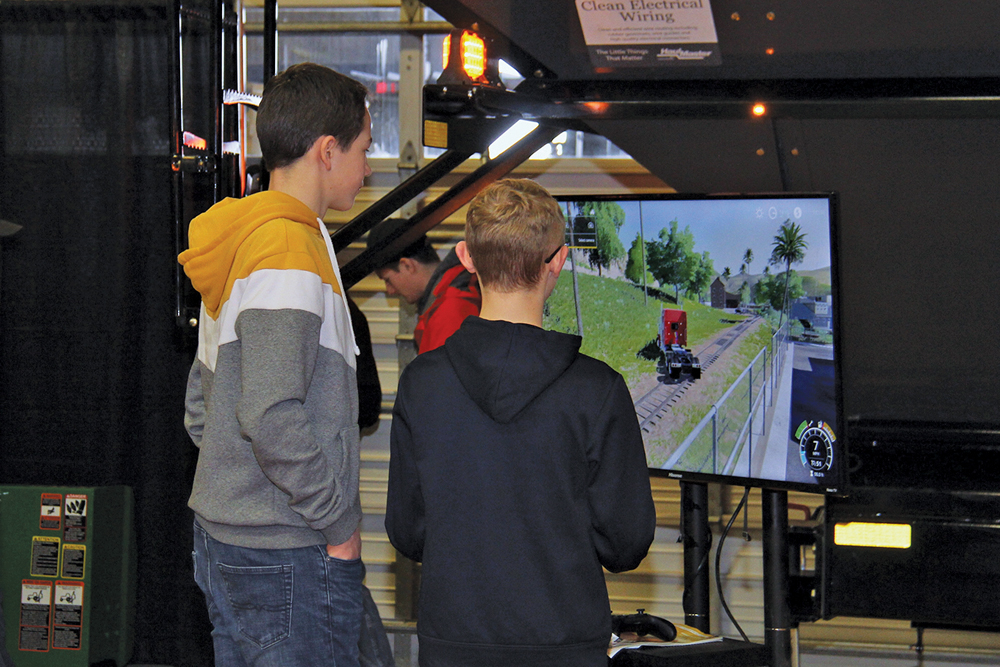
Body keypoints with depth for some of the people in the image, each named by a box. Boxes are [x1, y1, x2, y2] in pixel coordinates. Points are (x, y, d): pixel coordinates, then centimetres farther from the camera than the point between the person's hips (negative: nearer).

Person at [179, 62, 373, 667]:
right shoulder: (291, 249, -17)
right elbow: (272, 417, -25)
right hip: (290, 552, -10)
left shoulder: (239, 242, 13)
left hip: (222, 538, 10)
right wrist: (340, 523, -15)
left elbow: (201, 405, 18)